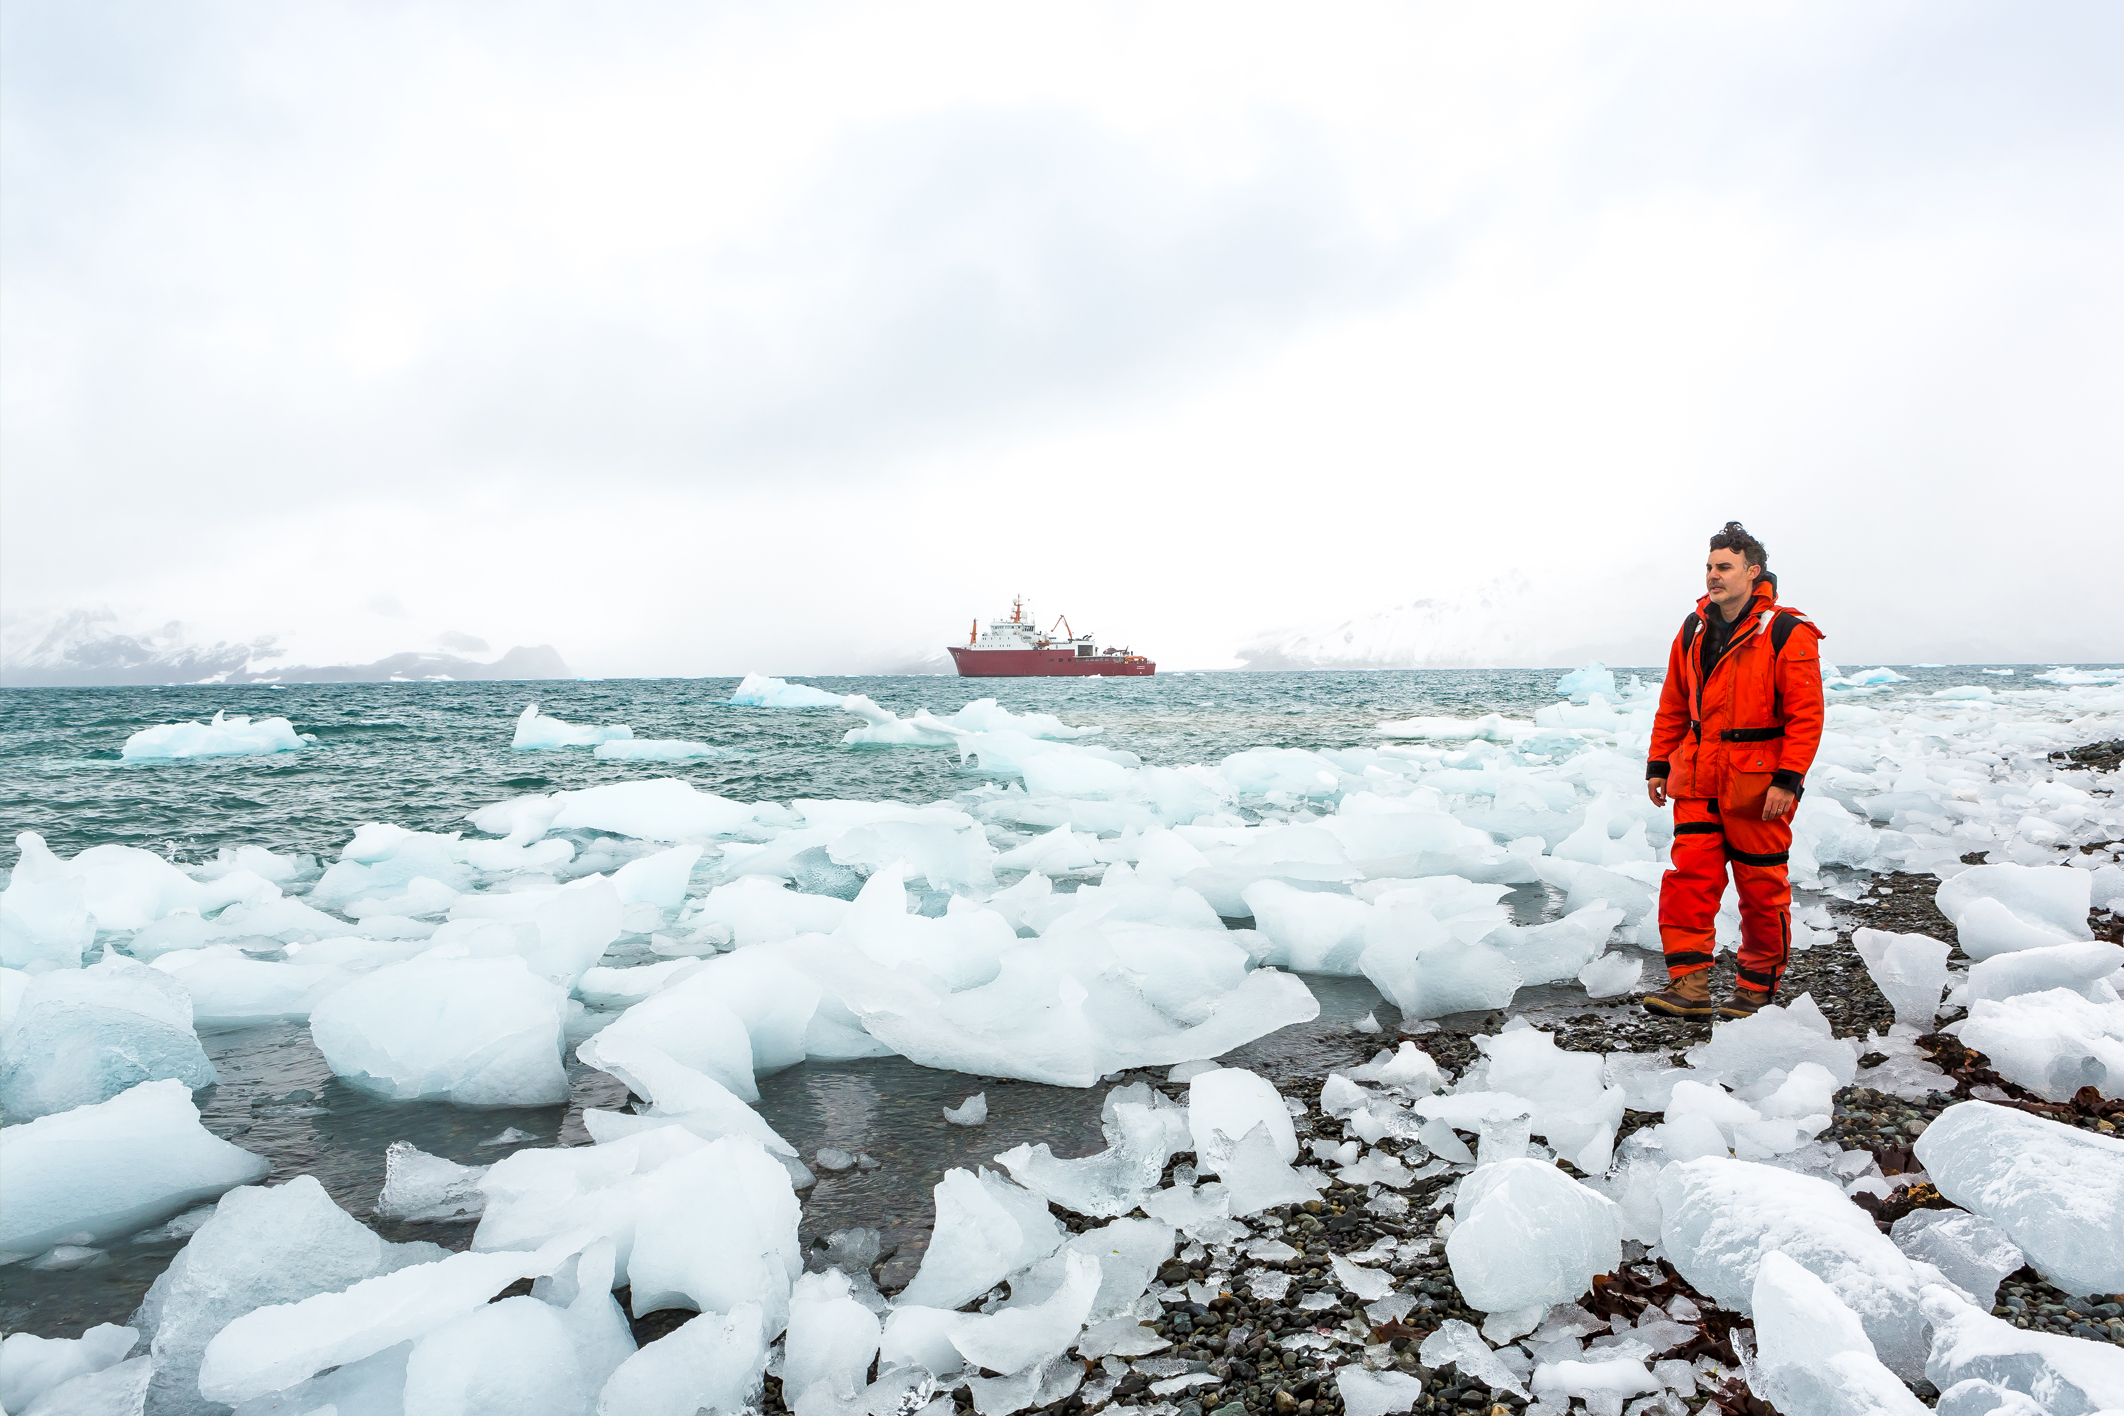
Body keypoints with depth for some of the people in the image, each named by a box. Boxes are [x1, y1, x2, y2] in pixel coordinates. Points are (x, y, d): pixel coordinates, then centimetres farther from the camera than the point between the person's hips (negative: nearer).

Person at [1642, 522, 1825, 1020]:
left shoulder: (1786, 633, -8)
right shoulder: (1693, 630, 9)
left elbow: (1806, 714, -10)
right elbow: (1673, 705, 16)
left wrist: (1788, 779, -16)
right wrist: (1658, 764, 12)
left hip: (1757, 783, -5)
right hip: (1698, 778, 5)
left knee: (1761, 885, 7)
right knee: (1688, 876, -4)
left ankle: (1758, 985, 22)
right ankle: (1689, 983, -2)